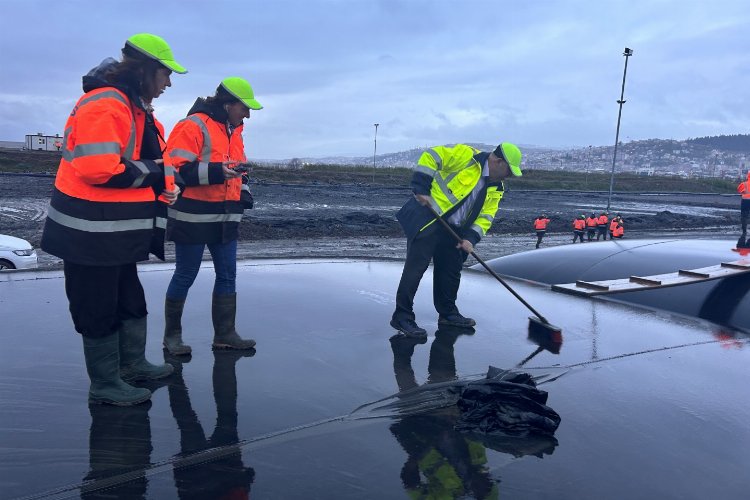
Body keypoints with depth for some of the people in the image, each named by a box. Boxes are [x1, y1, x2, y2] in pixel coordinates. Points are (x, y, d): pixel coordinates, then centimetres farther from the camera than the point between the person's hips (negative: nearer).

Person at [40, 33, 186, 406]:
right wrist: (151, 171, -16)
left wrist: (161, 185, 4)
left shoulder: (137, 108, 14)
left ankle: (132, 364, 36)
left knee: (130, 301, 20)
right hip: (92, 232, -10)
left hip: (119, 232, 10)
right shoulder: (104, 105, -20)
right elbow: (98, 170, -28)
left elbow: (146, 158, 24)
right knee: (99, 308, 3)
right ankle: (105, 385, 16)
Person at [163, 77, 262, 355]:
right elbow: (175, 169, -19)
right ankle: (172, 334, 18)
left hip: (225, 218, 8)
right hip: (193, 218, -8)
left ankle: (225, 334, 19)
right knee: (185, 276, 3)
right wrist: (216, 172, -27)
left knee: (227, 275, 9)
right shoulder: (193, 126, -12)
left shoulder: (234, 131, 16)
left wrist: (243, 192, 12)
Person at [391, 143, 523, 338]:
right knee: (415, 267, -8)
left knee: (451, 271, 14)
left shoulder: (495, 189, 9)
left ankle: (448, 313, 31)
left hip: (452, 230, 8)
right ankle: (402, 317, -1)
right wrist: (421, 189, -19)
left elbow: (485, 217, 8)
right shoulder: (466, 155, -13)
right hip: (426, 219, -8)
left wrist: (470, 238, -8)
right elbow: (430, 157, -14)